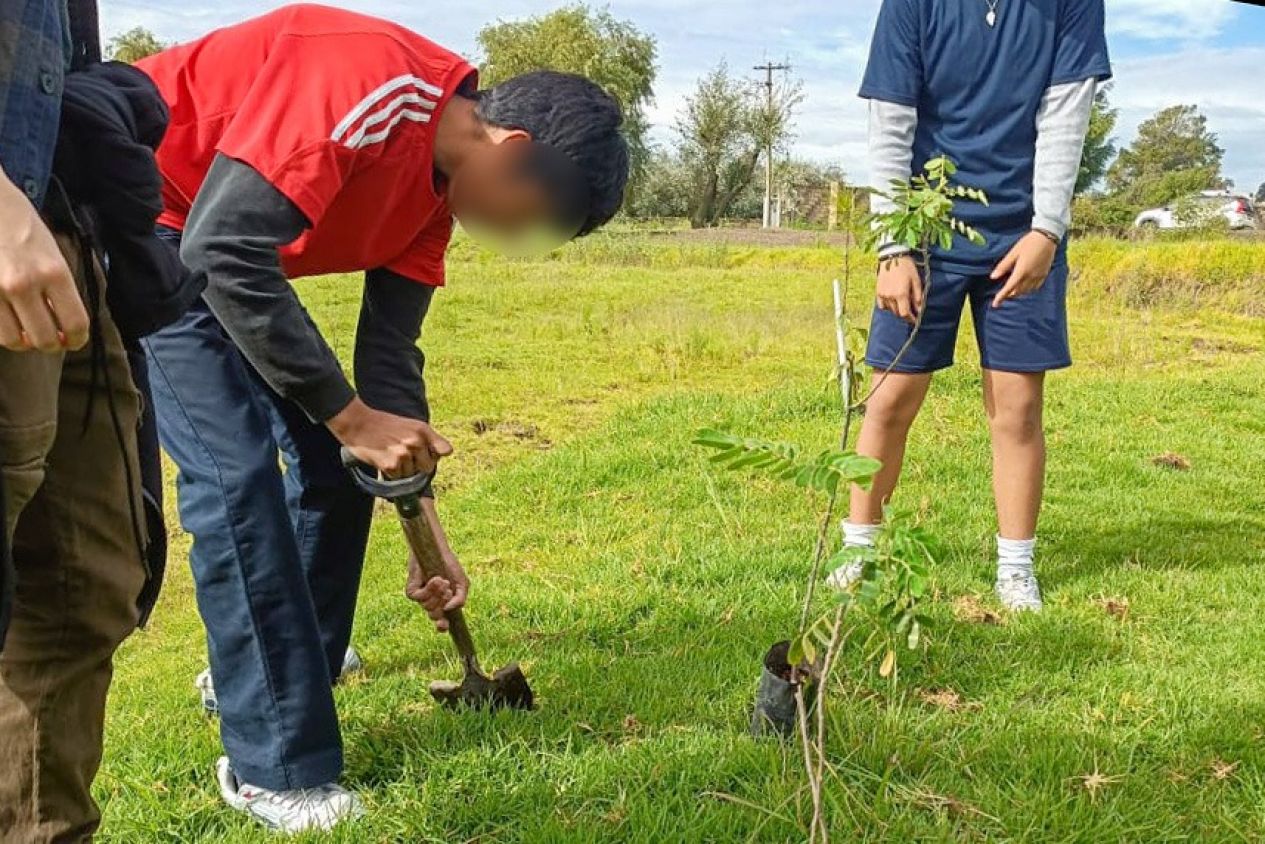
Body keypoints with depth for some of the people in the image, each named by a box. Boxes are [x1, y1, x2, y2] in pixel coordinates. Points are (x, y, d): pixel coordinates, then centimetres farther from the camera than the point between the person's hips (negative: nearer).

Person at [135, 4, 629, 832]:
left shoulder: (439, 181, -1)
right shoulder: (371, 84, -30)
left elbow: (389, 353, 2)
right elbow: (226, 250, -33)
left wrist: (426, 531, 2)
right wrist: (349, 416, -27)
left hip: (222, 239, 9)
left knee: (332, 457, 7)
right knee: (235, 471, -17)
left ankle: (268, 662, 25)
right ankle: (277, 767, -7)